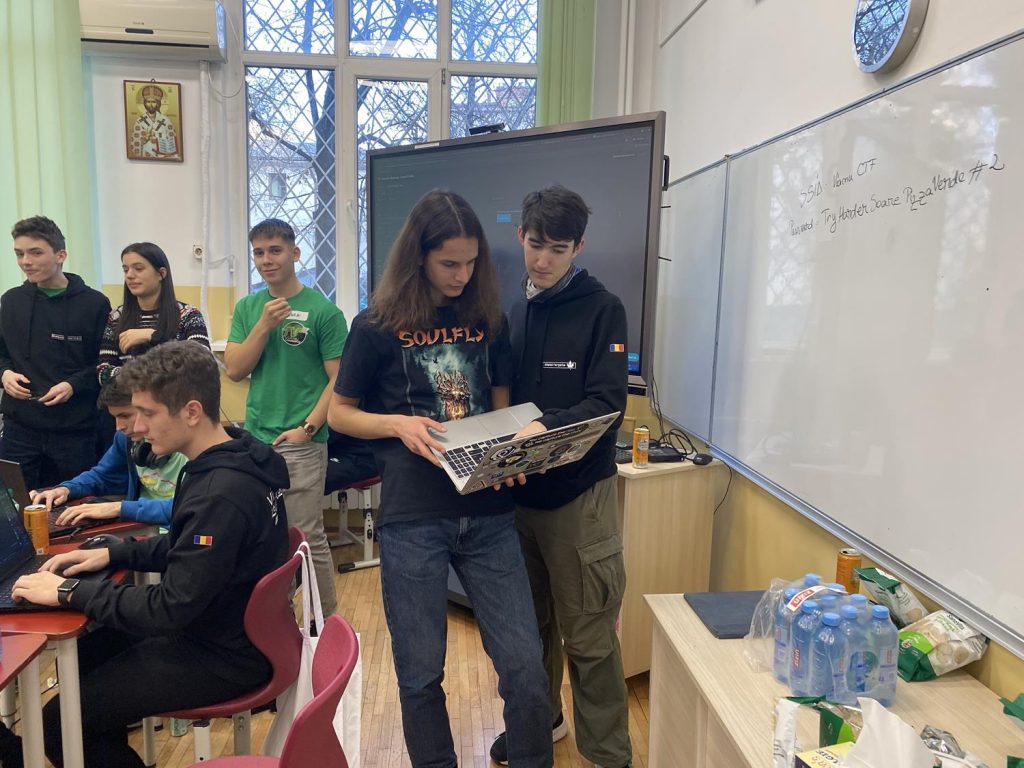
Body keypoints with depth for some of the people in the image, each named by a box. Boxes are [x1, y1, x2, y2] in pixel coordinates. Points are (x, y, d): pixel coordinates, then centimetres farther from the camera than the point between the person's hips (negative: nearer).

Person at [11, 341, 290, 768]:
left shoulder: (221, 495, -32)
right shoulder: (228, 460, -1)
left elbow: (169, 610, -27)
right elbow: (186, 548, 14)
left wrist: (69, 592, -18)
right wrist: (112, 554, 3)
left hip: (223, 655, -9)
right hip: (222, 627, 9)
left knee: (60, 724, -4)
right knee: (81, 657, 22)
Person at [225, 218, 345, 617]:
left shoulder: (323, 311, -7)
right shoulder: (248, 308, 8)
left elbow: (339, 379, -7)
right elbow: (234, 370, 2)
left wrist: (308, 428, -14)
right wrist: (264, 326, -10)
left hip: (301, 443, -5)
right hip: (254, 439, 5)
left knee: (309, 536, 2)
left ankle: (327, 618, 18)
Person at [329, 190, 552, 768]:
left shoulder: (489, 320, 7)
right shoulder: (378, 326, -2)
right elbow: (341, 413, 5)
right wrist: (398, 424, -14)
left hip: (488, 513, 2)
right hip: (413, 518, -2)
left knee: (525, 665, 3)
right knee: (421, 673, 10)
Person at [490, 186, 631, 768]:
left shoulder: (602, 310, -5)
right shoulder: (513, 312, 12)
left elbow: (607, 403, -15)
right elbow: (502, 396, 14)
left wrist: (548, 426, -30)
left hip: (579, 492, -5)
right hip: (517, 490, 6)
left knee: (588, 637, 2)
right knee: (530, 621, 19)